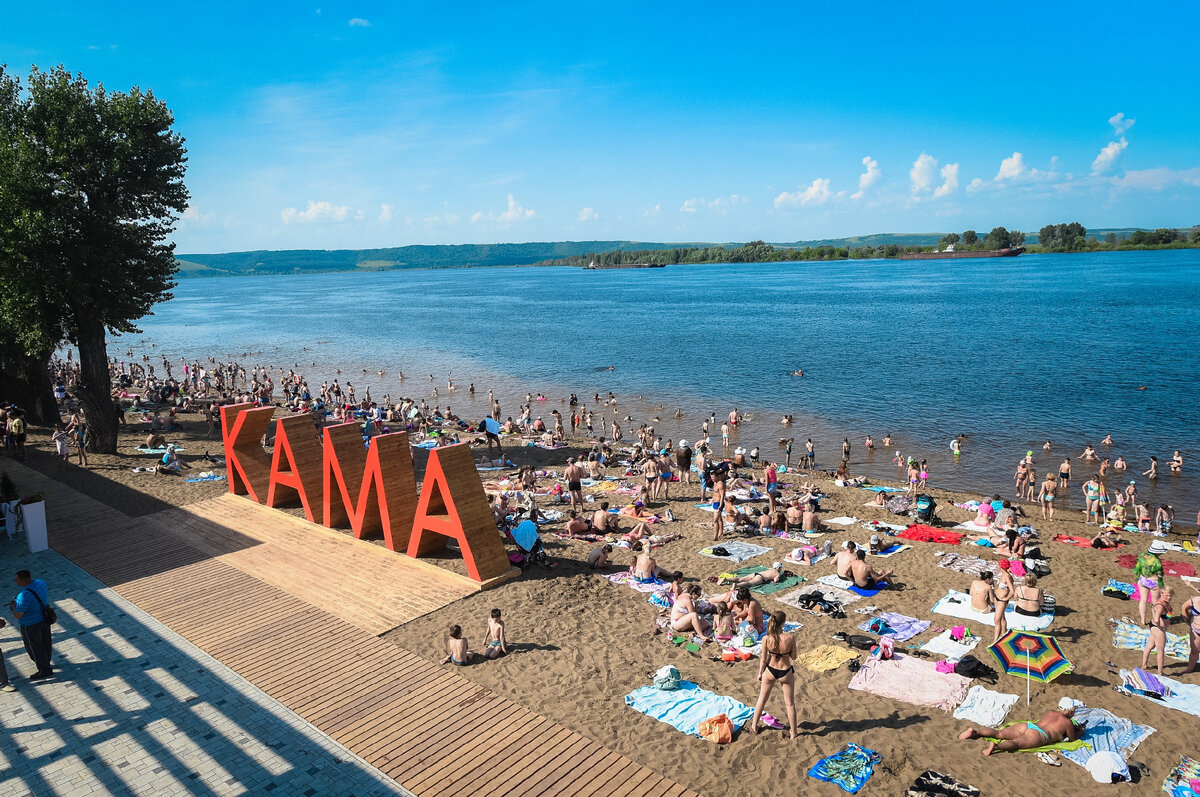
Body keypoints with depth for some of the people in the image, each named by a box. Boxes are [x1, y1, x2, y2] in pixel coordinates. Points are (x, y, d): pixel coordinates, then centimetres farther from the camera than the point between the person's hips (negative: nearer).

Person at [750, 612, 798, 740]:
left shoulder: (766, 639, -20)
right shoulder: (790, 638, -25)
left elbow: (763, 660, -8)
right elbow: (794, 657, -9)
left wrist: (760, 673, 8)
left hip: (770, 671, 2)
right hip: (785, 672, -1)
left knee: (762, 699, 22)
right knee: (790, 704, 18)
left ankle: (754, 726, 37)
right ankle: (793, 733, 30)